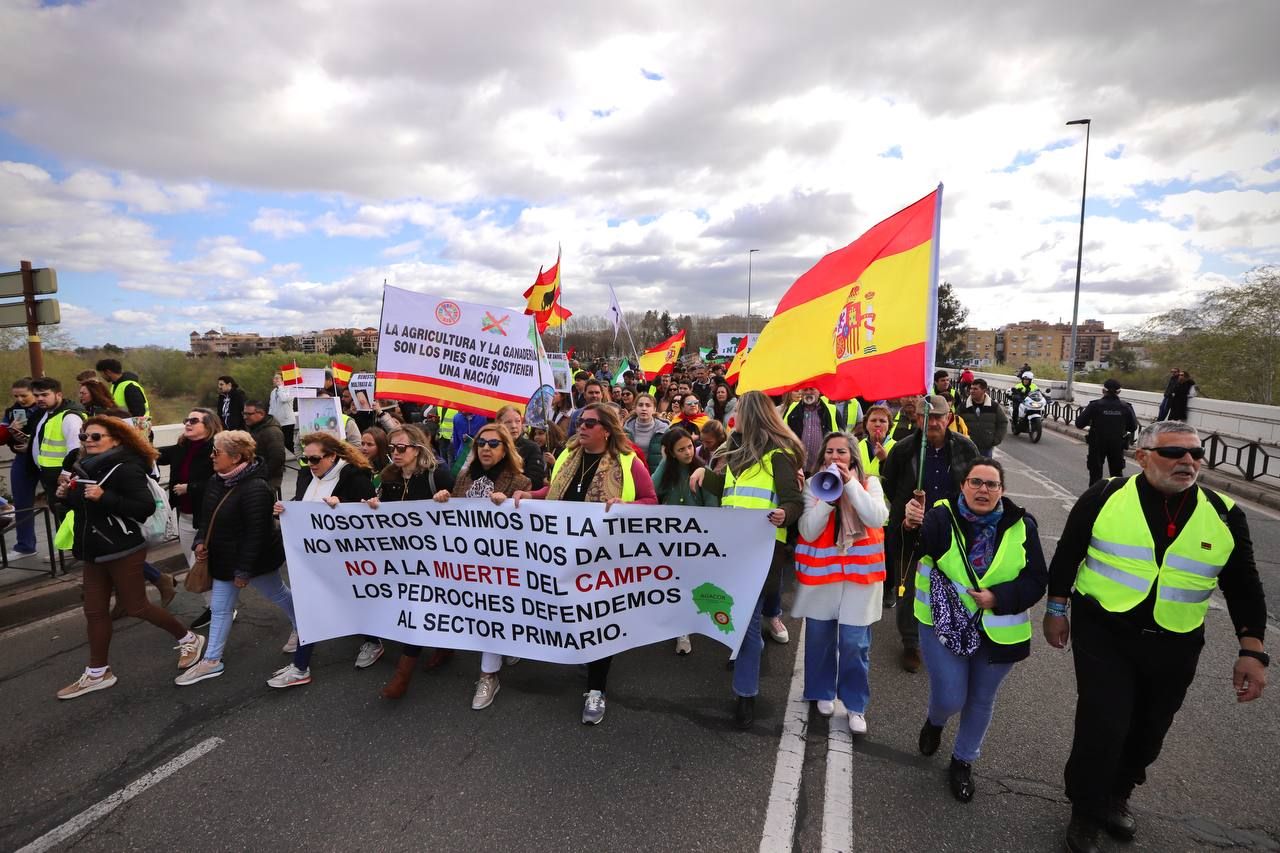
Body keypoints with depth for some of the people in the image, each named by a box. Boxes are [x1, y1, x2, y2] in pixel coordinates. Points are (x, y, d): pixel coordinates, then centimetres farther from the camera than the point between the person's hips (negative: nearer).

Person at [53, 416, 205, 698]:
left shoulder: (125, 468, -18)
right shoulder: (86, 467, 7)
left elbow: (146, 507, -26)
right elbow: (82, 504, 19)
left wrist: (104, 497, -31)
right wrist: (65, 495, 0)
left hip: (123, 551, -8)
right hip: (94, 551, 8)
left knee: (136, 606, 2)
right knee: (94, 611, 12)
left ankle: (189, 639, 20)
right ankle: (98, 673, 25)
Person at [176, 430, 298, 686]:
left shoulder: (255, 489, -29)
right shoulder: (217, 480, 0)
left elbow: (256, 533, -28)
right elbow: (207, 515, 15)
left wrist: (244, 569, -24)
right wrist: (201, 541, -1)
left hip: (254, 560, -8)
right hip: (224, 560, 8)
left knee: (277, 595, 14)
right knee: (220, 609, 15)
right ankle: (212, 661, 27)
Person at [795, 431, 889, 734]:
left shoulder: (869, 483, 0)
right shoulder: (813, 484, -1)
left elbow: (877, 519, -18)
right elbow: (808, 532, -9)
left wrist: (850, 484, -21)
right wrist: (827, 496, -19)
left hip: (858, 574, -1)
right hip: (820, 572, 1)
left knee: (854, 643, 1)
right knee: (819, 638, 12)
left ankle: (856, 705, 20)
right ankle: (823, 693, 34)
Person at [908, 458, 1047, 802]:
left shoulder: (1021, 525, -7)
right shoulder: (941, 517, -15)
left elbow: (1036, 580, -5)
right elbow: (913, 552, -30)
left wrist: (998, 598, -19)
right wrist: (911, 527, -49)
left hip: (998, 630, 3)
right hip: (944, 623, -2)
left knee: (982, 700, 17)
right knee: (949, 699, -2)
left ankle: (963, 762, 42)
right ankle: (934, 722, 37)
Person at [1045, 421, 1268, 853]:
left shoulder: (1224, 514, -3)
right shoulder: (1105, 497, -10)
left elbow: (1243, 586, 6)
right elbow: (1067, 555, -2)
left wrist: (1252, 651, 0)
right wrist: (1057, 609, 1)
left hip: (1174, 648, 4)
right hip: (1104, 634, -3)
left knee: (1148, 732, 18)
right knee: (1102, 727, -6)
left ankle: (1117, 796, 46)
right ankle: (1085, 813, 20)